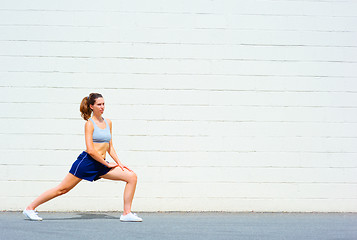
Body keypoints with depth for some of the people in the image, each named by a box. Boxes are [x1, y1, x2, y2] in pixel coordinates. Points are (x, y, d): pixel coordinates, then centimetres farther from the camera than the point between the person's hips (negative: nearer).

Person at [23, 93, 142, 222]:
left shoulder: (108, 122, 13)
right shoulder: (89, 124, -7)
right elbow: (90, 150, -15)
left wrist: (119, 163, 7)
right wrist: (107, 164, -11)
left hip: (101, 165, 7)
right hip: (87, 161, -6)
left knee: (132, 176, -5)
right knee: (62, 189, -4)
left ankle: (127, 213, -3)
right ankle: (30, 208, 9)